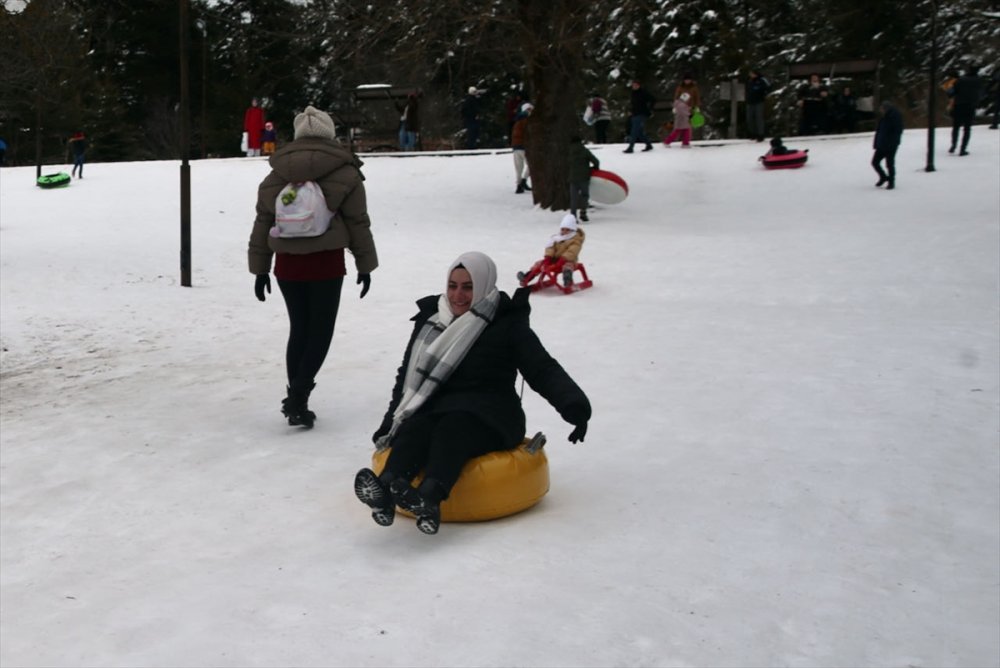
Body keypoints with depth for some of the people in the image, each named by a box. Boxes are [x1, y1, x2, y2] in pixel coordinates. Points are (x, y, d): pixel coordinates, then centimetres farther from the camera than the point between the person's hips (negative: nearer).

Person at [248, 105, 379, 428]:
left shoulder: (276, 173, 8)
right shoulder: (345, 173, -3)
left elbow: (262, 222, 10)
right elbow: (358, 222, -2)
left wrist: (260, 268, 15)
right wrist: (365, 265, 7)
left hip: (287, 263, 4)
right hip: (326, 261, -4)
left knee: (299, 329, 14)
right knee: (320, 330, 4)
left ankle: (296, 401, 16)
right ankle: (298, 396, -10)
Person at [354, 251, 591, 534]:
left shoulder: (508, 324, 2)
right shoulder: (431, 319, 13)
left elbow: (544, 370, -7)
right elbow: (408, 376, 19)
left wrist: (575, 405, -24)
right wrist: (391, 422, 13)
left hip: (489, 417, -4)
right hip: (438, 409, 4)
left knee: (452, 429, -36)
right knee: (413, 430, -30)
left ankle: (429, 498, -63)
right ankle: (386, 487, -58)